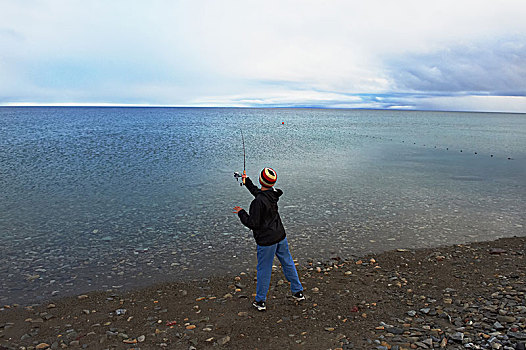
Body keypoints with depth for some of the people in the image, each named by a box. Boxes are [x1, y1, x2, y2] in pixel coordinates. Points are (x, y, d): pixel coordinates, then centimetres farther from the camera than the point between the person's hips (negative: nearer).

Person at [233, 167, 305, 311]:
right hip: (280, 236, 7)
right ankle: (298, 292, 34)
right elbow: (257, 192, 20)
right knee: (288, 263, 20)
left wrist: (241, 212, -6)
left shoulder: (258, 202, -26)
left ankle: (260, 301, 23)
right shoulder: (273, 194, -1)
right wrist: (247, 181, 30)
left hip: (266, 241, -7)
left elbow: (252, 224, -20)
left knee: (264, 270, 8)